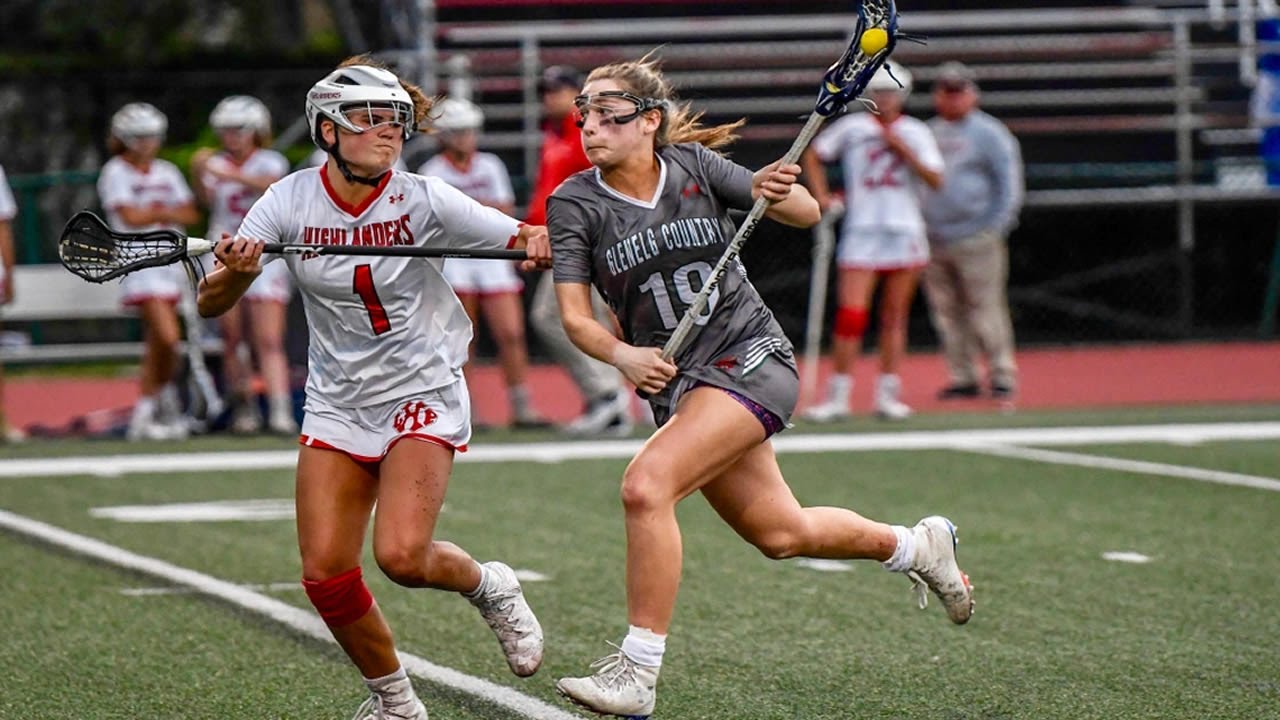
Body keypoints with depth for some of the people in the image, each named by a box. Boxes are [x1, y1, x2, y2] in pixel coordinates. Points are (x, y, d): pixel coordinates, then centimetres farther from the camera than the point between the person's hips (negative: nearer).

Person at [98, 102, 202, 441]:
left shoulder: (167, 172, 14)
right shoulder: (115, 173, -3)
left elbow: (190, 214, 7)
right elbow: (130, 216, -14)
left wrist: (159, 213, -9)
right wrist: (164, 212, -2)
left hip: (172, 257, 6)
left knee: (155, 343, 8)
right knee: (167, 337, -18)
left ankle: (143, 416, 17)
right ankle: (167, 400, -3)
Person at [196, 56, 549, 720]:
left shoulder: (423, 200, -12)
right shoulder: (290, 201, -7)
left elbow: (530, 241, -10)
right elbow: (211, 304, -7)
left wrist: (540, 242, -33)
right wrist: (235, 274, -29)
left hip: (423, 396, -3)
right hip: (336, 406, 3)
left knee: (400, 554, -22)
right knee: (325, 573, -5)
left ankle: (487, 586, 12)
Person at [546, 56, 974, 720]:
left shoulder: (694, 166, -6)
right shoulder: (575, 204, -4)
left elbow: (807, 215, 0)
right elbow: (574, 315, -9)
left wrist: (776, 192, -22)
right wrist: (624, 355, -29)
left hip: (751, 359, -4)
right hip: (677, 383, 4)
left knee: (645, 485, -26)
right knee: (780, 533, 14)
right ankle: (917, 546, 43)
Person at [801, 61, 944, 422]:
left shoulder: (915, 133, 6)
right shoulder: (852, 127, 5)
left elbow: (935, 180, -5)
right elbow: (813, 155, 17)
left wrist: (904, 150, -14)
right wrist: (822, 196, 6)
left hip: (905, 232, 1)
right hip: (861, 232, -1)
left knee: (894, 318, 5)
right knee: (850, 315, -10)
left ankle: (887, 394, 11)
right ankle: (838, 397, -5)